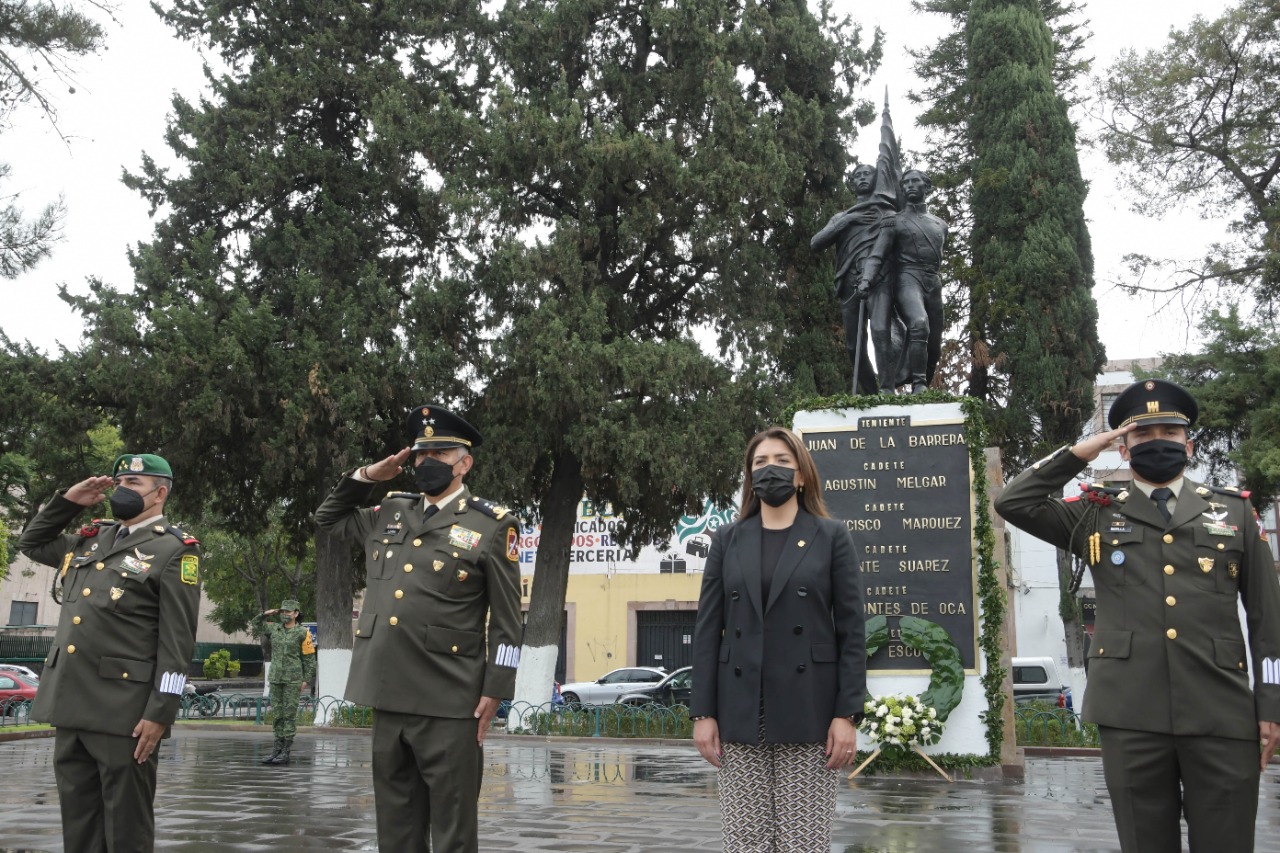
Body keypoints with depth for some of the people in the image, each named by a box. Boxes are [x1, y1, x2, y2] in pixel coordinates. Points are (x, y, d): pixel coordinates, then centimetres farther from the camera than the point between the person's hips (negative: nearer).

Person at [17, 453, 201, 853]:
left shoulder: (174, 551, -5)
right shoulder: (90, 539, 16)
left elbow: (177, 642, -10)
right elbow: (31, 543, 32)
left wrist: (160, 713, -17)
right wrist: (67, 501, 16)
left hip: (124, 714, -7)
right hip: (70, 706, 7)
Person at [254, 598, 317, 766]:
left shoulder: (303, 632, -6)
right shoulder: (275, 628, 8)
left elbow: (309, 658, -4)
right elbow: (256, 625, 24)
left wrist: (306, 680, -8)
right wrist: (266, 614, 6)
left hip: (293, 679, -5)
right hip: (276, 678, 5)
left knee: (289, 714, -3)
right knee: (277, 713, 7)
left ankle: (286, 752, -1)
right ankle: (277, 748, 12)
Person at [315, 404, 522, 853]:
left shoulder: (493, 527, -3)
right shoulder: (391, 513, 13)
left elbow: (506, 622, -4)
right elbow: (328, 517, 30)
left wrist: (493, 693, -9)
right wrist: (365, 477, 13)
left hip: (447, 703, -5)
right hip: (388, 695, 6)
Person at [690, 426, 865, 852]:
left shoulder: (832, 536, 5)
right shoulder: (728, 540, 10)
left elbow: (851, 629, 0)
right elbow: (707, 629, 6)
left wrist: (847, 714, -7)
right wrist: (703, 712, -1)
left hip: (807, 711, -2)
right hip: (741, 712, 2)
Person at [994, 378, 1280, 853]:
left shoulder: (1234, 511, 13)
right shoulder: (1096, 516, 12)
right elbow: (1013, 503, 1)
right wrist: (1080, 453, 2)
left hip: (1222, 714, 1)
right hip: (1131, 715, 0)